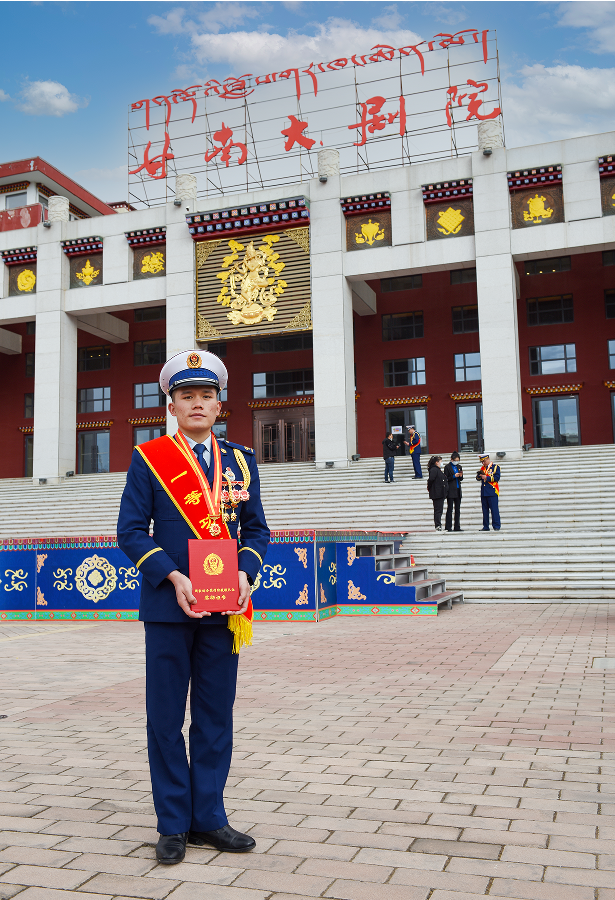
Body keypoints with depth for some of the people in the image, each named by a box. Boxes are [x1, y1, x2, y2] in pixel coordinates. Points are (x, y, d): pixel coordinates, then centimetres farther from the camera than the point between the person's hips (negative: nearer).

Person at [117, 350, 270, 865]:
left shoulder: (241, 460, 10)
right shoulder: (148, 458, 1)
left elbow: (256, 530, 10)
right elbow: (131, 531, -3)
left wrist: (245, 573, -9)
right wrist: (173, 577, -15)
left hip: (225, 607, 3)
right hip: (168, 606, -2)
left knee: (216, 716, 10)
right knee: (166, 718, 6)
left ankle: (209, 818, 24)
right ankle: (173, 824, 21)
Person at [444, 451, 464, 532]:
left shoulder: (459, 467, 14)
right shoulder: (447, 467, -4)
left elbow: (461, 479, 17)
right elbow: (446, 479, -7)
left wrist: (460, 476, -4)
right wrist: (454, 476, -17)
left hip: (458, 490, 6)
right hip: (450, 491, -6)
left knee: (458, 509, 7)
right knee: (450, 509, -5)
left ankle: (457, 527, 11)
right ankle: (448, 527, -3)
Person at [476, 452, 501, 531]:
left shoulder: (495, 467, 0)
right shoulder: (482, 468, 17)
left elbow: (496, 478, -12)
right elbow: (478, 478, 13)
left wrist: (486, 477, -17)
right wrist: (479, 475, -8)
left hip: (492, 492, -6)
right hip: (484, 492, 6)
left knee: (494, 510, -6)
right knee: (485, 510, 6)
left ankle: (496, 526, -3)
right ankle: (485, 527, 10)